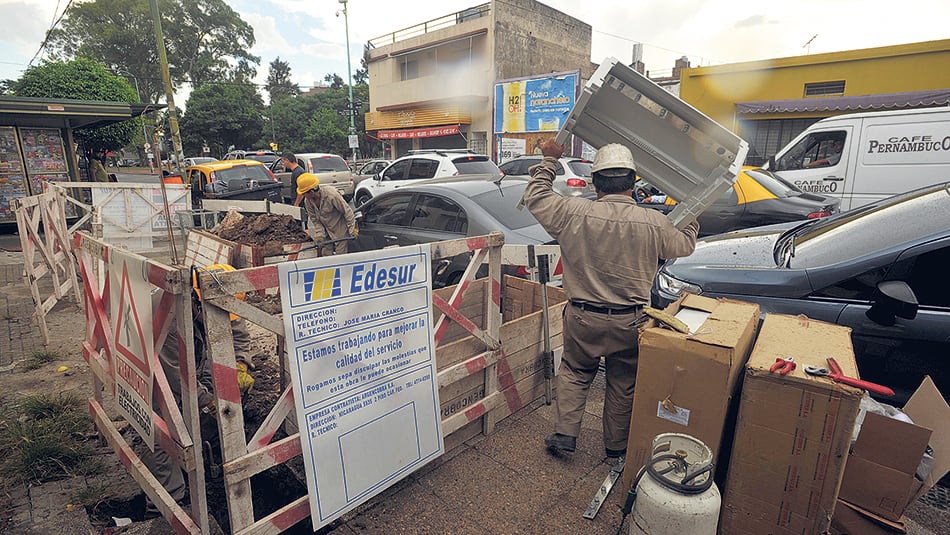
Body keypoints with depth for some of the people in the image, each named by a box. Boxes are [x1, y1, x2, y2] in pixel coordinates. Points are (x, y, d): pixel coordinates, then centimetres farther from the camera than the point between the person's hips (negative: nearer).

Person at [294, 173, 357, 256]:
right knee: (325, 254, 10)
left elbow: (347, 211, -21)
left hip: (340, 230, -6)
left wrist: (352, 229, -17)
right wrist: (320, 234, -12)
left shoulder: (332, 195, -30)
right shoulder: (307, 201, -10)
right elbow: (314, 219, 0)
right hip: (326, 231, 6)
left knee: (340, 255, 1)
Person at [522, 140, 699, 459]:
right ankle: (616, 446, 34)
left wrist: (549, 161, 15)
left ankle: (564, 433, 22)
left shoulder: (574, 213, -14)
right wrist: (693, 219, 33)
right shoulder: (654, 223, -10)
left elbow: (535, 198, 2)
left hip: (583, 317, 0)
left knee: (574, 373, 22)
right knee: (623, 383, 18)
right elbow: (684, 245, 11)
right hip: (629, 322, 1)